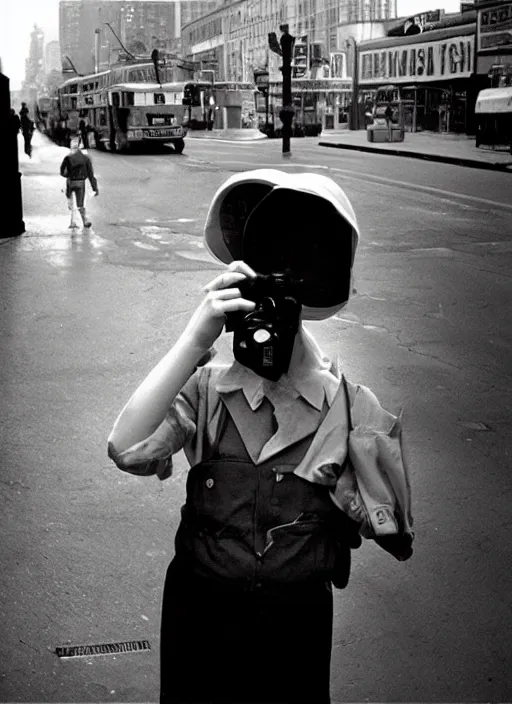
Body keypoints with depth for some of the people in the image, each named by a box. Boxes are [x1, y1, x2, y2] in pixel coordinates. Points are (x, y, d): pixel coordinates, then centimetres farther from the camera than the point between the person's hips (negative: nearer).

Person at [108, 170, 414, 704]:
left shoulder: (349, 407, -10)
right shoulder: (203, 390, -9)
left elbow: (393, 534, -3)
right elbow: (126, 450, -29)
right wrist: (197, 337, -35)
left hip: (297, 619, 0)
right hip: (199, 613, 1)